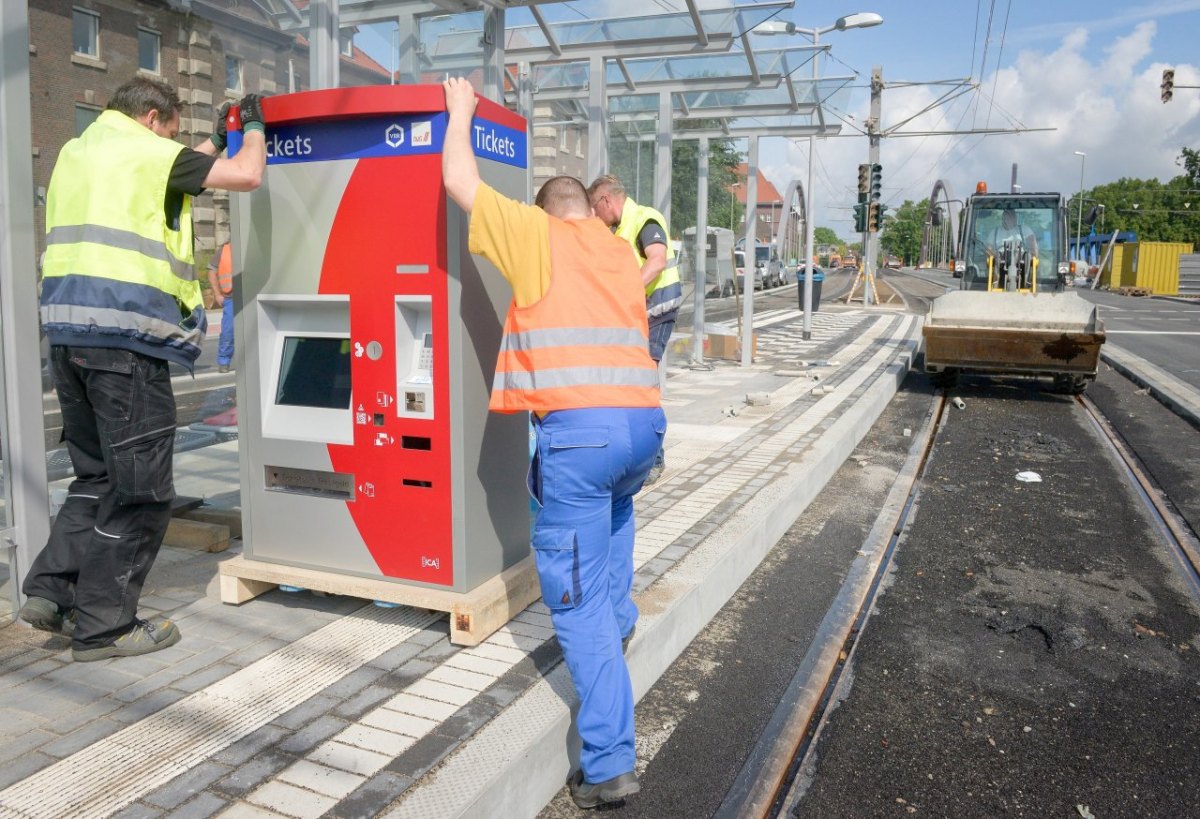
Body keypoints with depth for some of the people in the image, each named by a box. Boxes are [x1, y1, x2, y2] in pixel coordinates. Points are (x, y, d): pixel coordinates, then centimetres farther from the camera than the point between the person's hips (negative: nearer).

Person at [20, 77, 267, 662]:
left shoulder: (75, 152, 22)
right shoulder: (144, 150, -2)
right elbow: (246, 176, -6)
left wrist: (215, 142, 35)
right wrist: (253, 127, 12)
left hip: (68, 330, 9)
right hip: (124, 335, -9)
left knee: (97, 474, 20)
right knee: (140, 487, 0)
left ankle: (51, 588, 17)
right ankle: (103, 626, 6)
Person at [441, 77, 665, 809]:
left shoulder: (536, 235, 8)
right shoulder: (622, 251, 23)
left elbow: (459, 180, 13)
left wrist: (460, 111, 31)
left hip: (578, 428, -6)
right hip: (644, 422, 6)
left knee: (580, 600, -1)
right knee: (615, 507, 40)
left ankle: (610, 764, -2)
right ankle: (618, 622, 45)